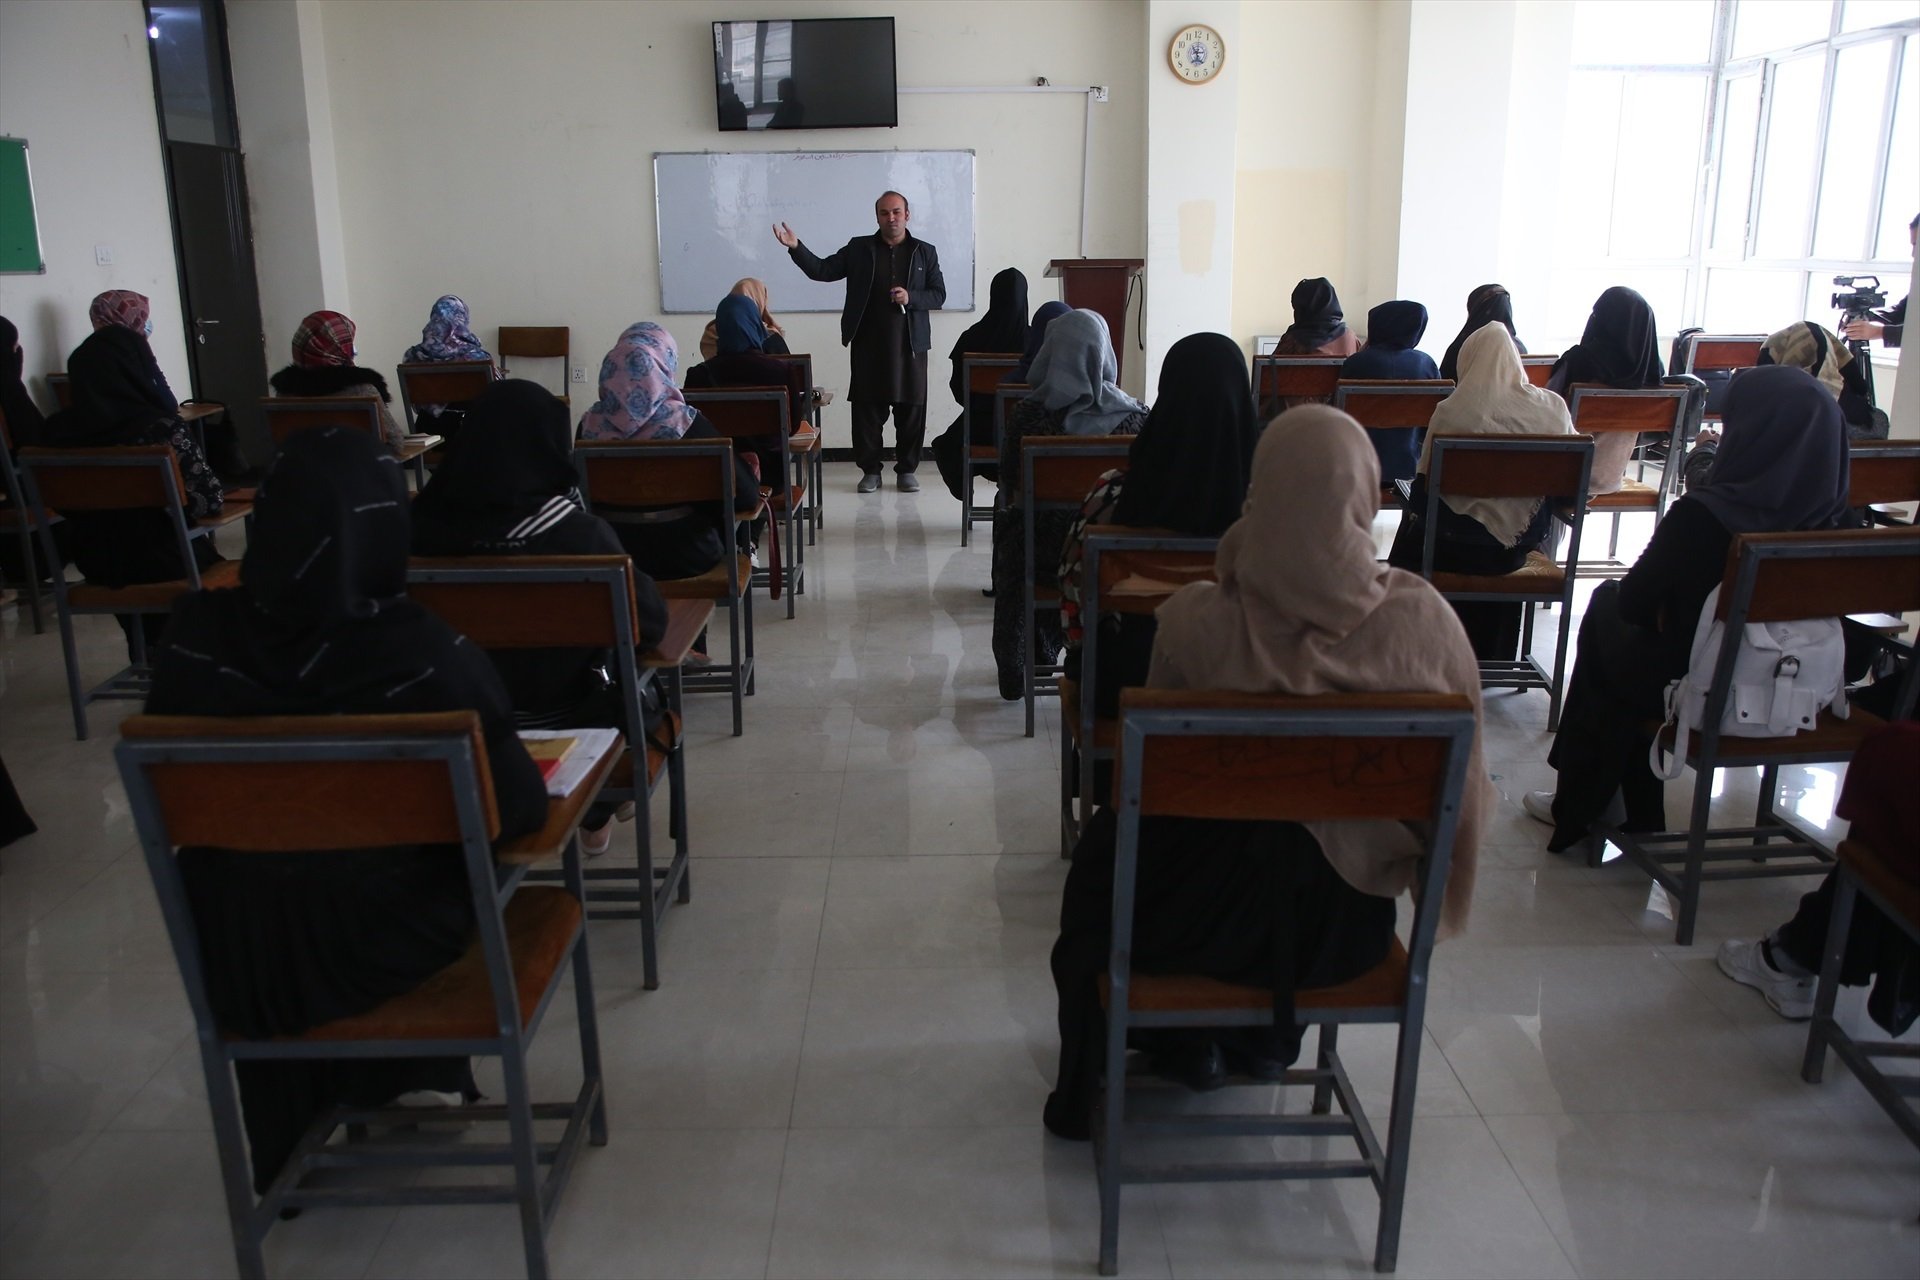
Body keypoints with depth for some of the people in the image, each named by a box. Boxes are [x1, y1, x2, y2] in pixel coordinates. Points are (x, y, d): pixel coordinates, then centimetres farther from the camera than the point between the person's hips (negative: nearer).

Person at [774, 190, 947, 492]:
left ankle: (907, 470, 13)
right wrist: (795, 247, -11)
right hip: (868, 344, 0)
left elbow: (939, 295, 7)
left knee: (912, 410, 2)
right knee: (867, 409, 1)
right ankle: (870, 471, 10)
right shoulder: (859, 248, 8)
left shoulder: (925, 252, 9)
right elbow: (821, 270, 3)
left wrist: (911, 298, -11)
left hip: (910, 344, 0)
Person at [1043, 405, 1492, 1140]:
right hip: (1348, 924, 3)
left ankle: (1184, 1040, 44)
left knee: (1107, 840, 31)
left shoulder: (1194, 619, -23)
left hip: (1213, 916, -2)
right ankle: (1268, 1039, 49)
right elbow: (1461, 772, -4)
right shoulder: (1423, 618, -19)